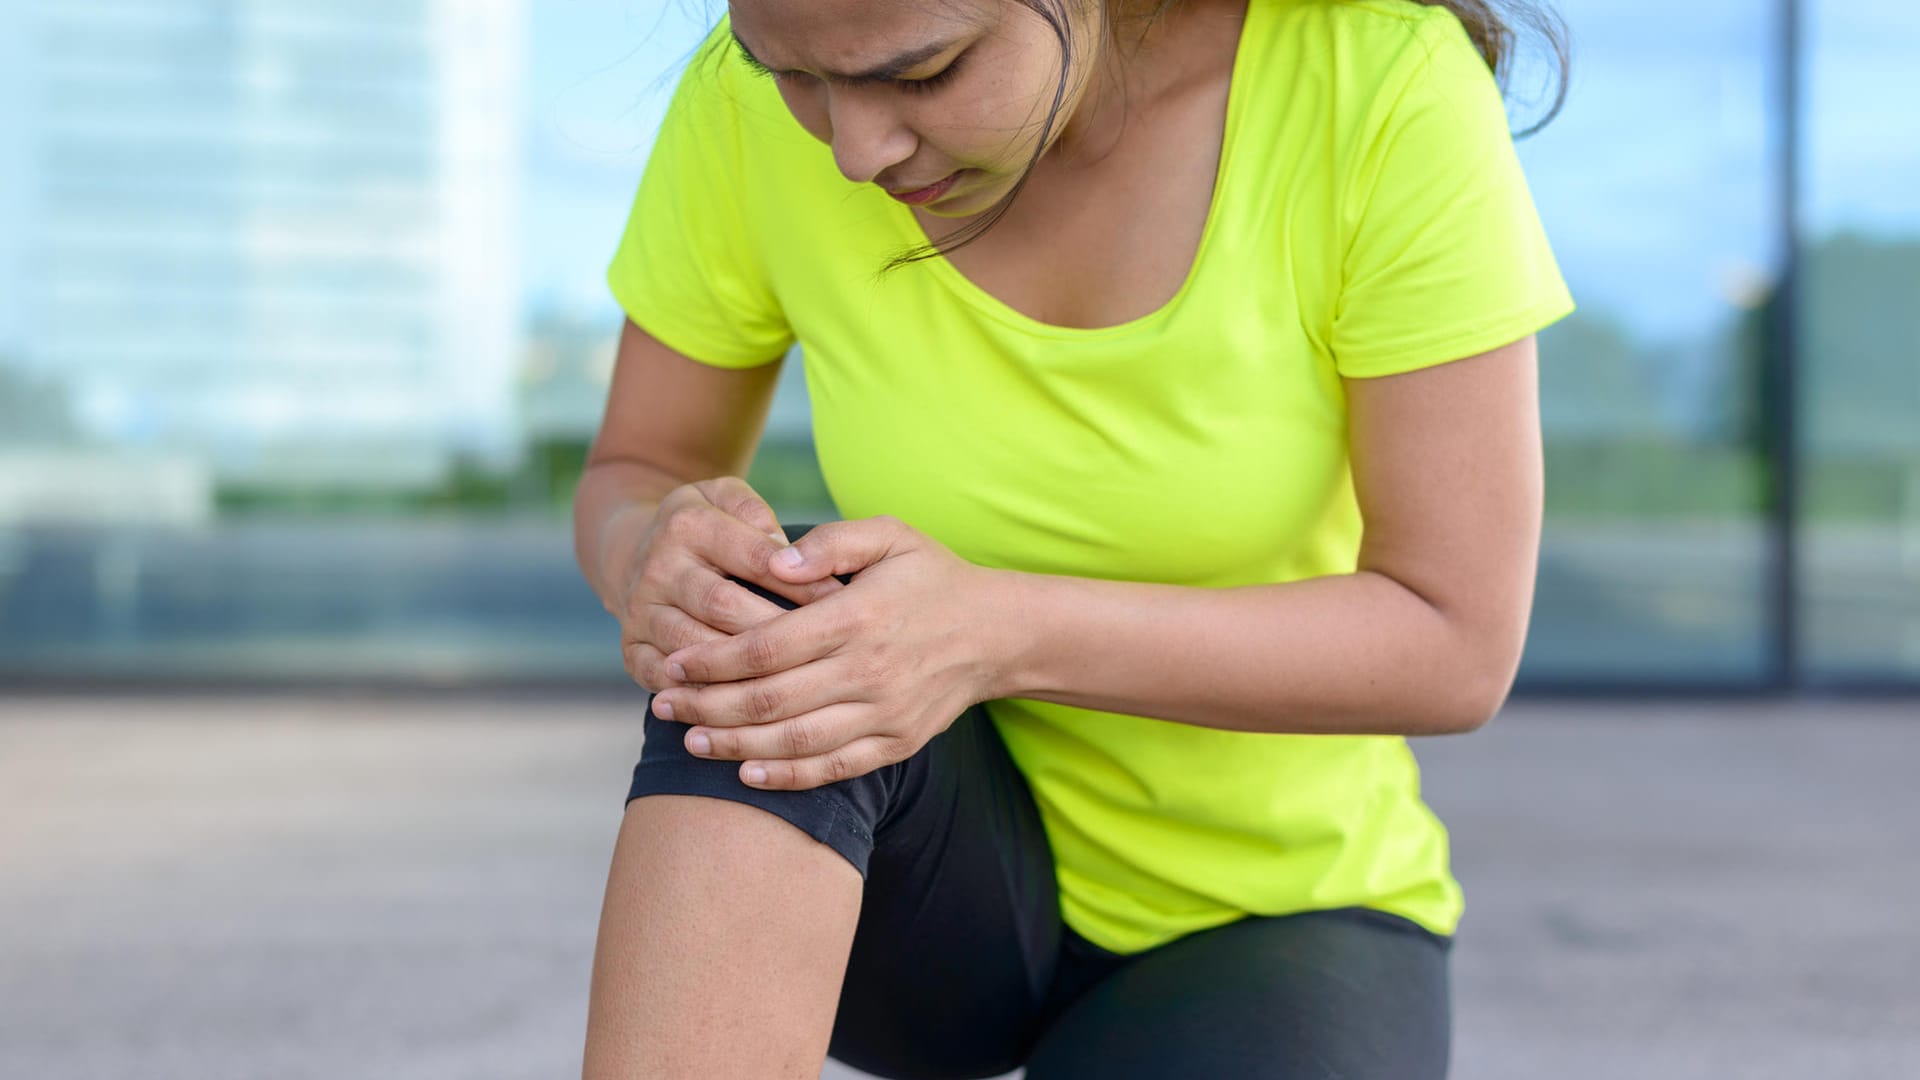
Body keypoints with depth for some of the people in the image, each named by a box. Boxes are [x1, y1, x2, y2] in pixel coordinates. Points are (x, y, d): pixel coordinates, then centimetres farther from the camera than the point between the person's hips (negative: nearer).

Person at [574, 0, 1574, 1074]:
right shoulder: (749, 102, -15)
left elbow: (1458, 644, -20)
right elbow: (629, 483, -2)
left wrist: (1001, 639, -33)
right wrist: (655, 561, -27)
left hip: (1269, 917, -1)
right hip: (936, 879, 2)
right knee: (780, 617, -32)